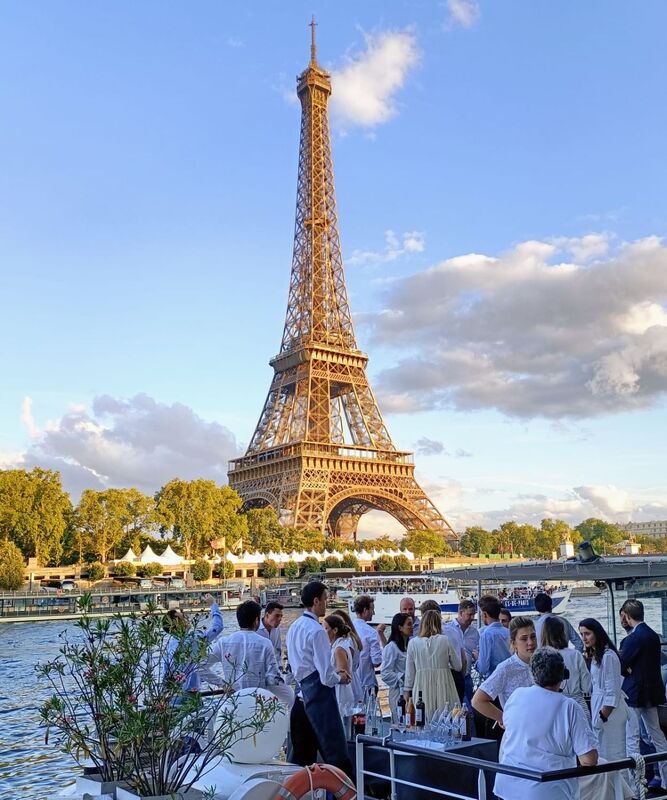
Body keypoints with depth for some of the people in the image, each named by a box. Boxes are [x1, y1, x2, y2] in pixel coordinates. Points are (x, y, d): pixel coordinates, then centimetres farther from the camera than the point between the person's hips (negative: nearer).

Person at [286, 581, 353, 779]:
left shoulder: (294, 627, 10)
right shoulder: (316, 631, -17)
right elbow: (326, 676, -18)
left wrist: (333, 672, 16)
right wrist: (340, 678, 2)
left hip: (302, 690, 9)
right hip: (320, 693, -9)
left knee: (301, 752, 16)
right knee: (336, 754, -4)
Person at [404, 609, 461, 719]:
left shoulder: (413, 642, 0)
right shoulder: (444, 640, -2)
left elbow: (409, 672, 4)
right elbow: (458, 666, 5)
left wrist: (407, 691, 14)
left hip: (422, 687, 1)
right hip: (443, 685, 0)